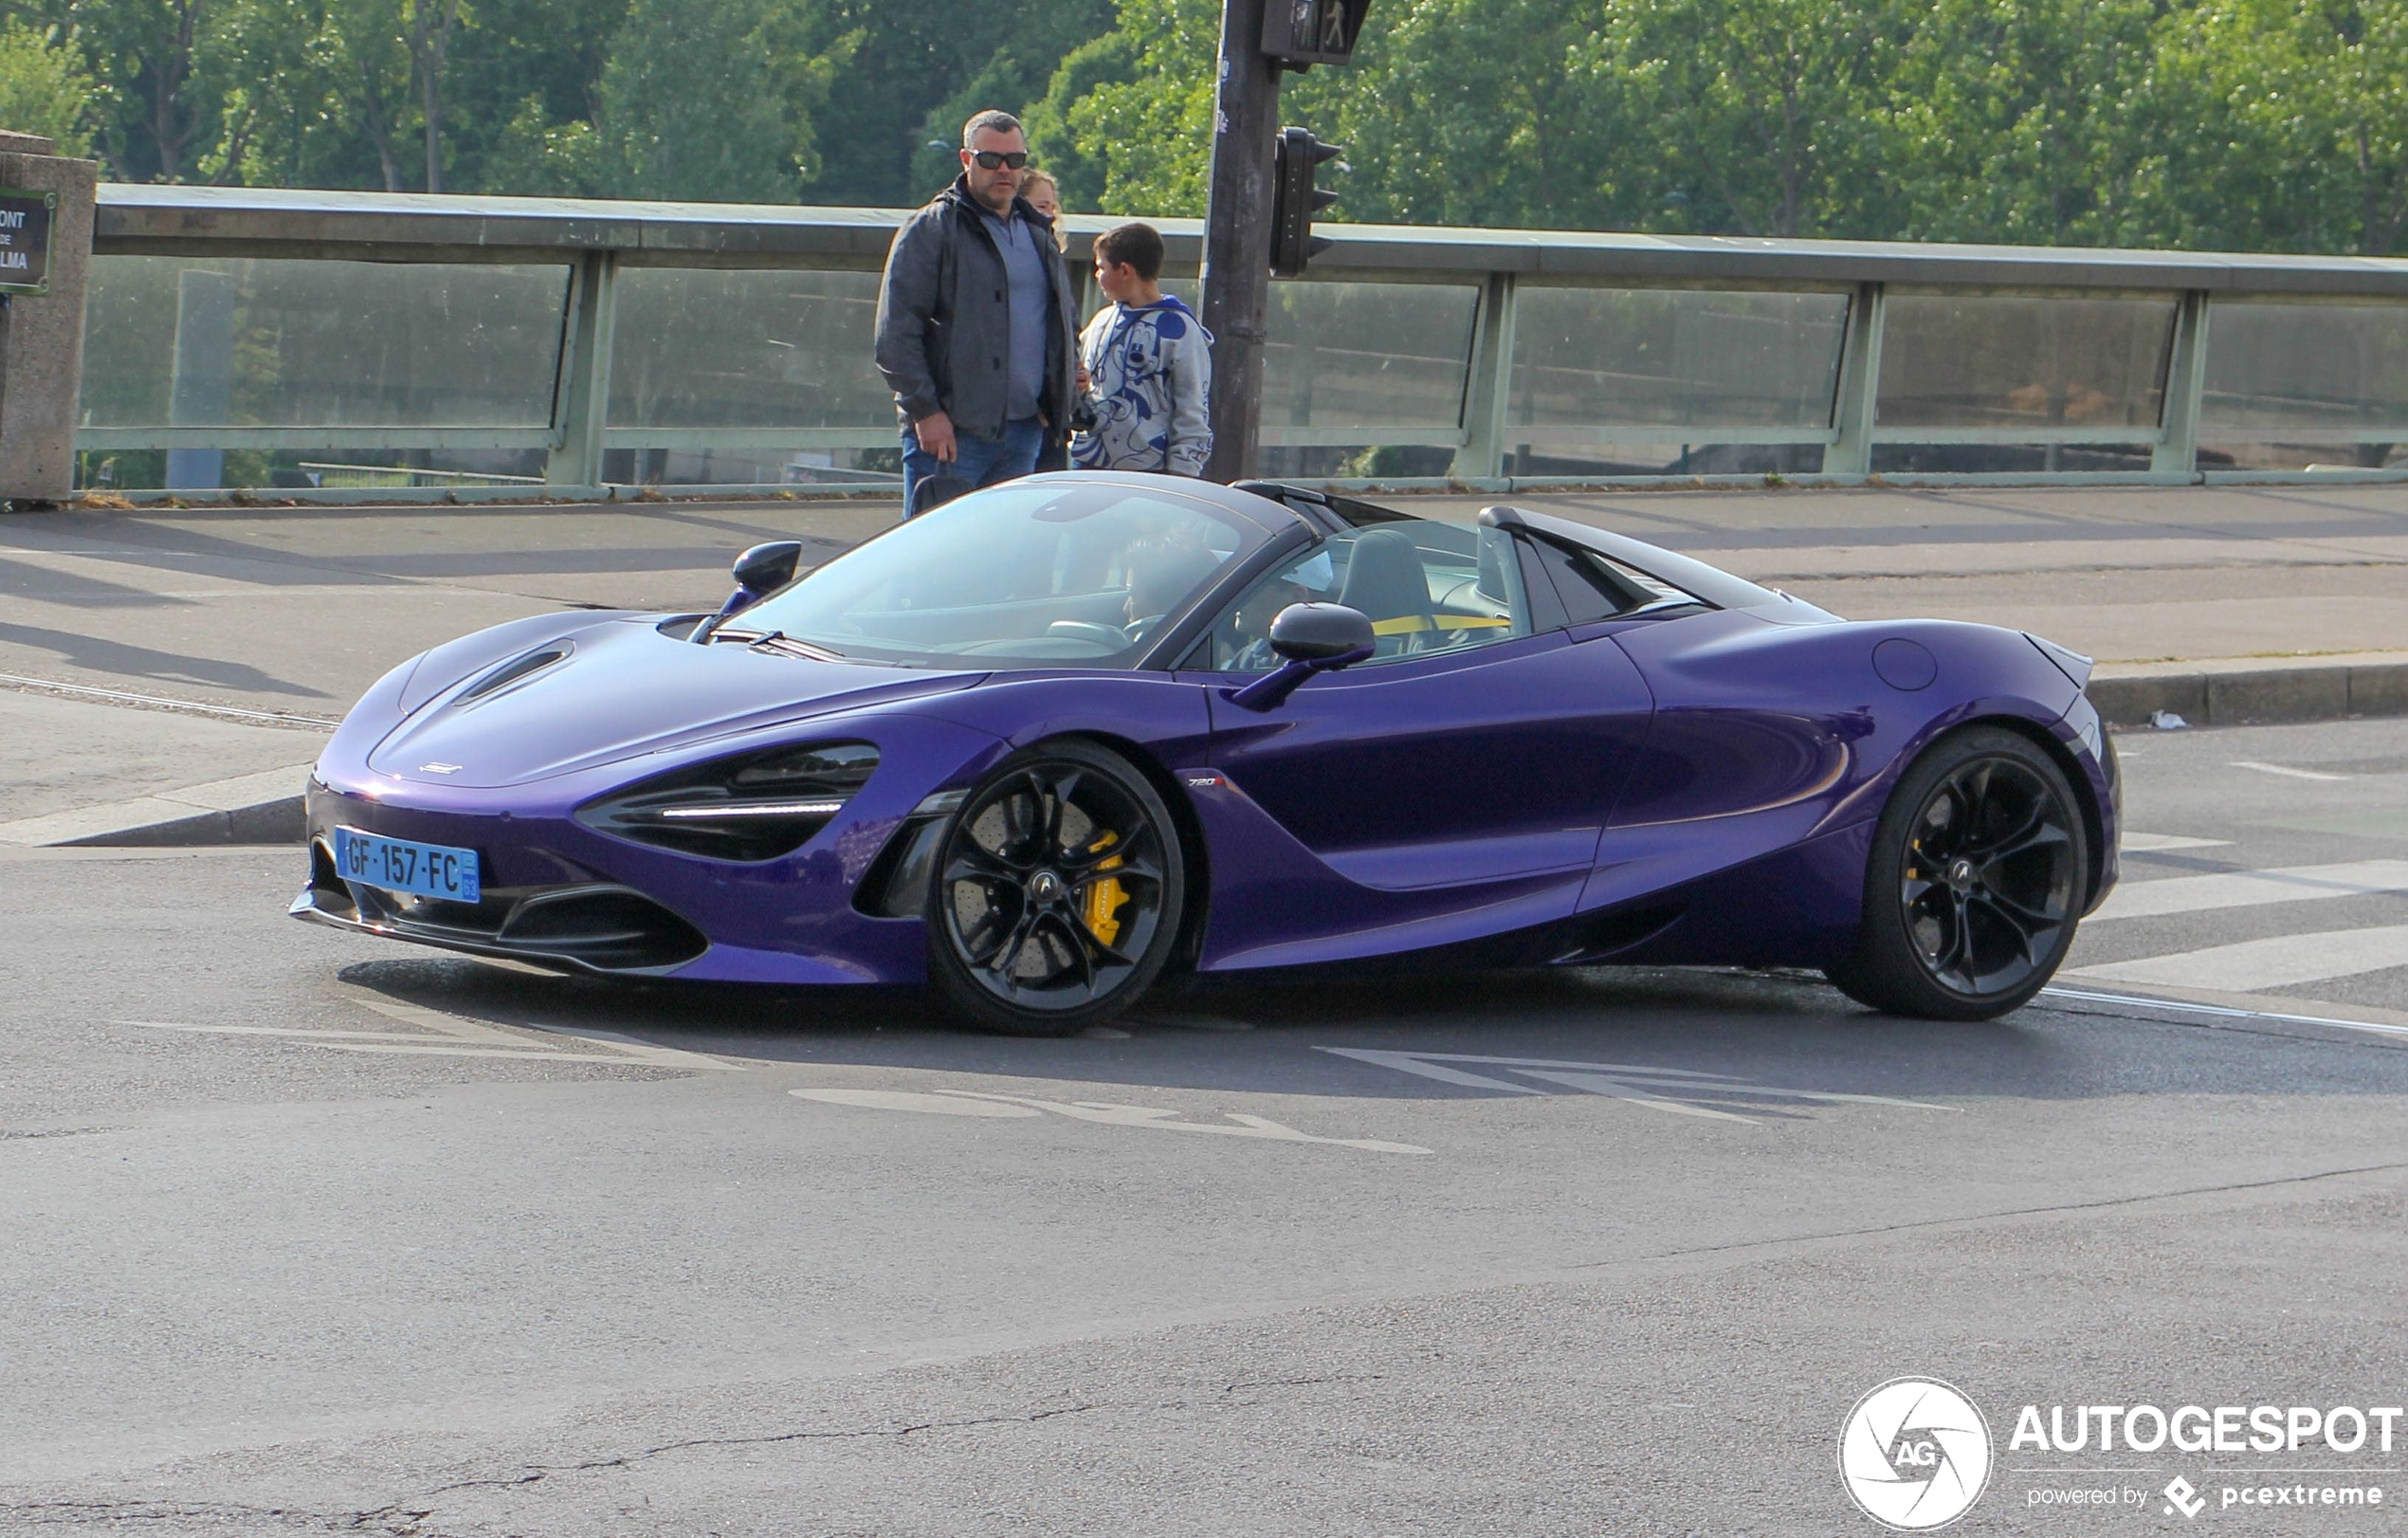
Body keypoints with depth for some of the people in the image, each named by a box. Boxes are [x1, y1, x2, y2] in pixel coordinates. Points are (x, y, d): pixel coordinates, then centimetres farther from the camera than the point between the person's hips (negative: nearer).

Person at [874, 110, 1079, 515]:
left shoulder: (1038, 235, 17)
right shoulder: (931, 230, -4)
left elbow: (1066, 323, 28)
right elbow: (896, 332, -10)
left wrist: (1057, 403, 13)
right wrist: (925, 410, -16)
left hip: (1024, 433, 6)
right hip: (950, 433, -6)